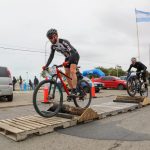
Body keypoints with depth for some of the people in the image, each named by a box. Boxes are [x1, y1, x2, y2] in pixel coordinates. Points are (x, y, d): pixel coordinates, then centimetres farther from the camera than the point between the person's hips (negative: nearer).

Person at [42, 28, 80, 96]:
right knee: (67, 74, -2)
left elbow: (73, 53, -39)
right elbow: (51, 56, -4)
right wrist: (46, 66, -16)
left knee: (72, 71, -26)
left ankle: (74, 90, -27)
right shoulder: (53, 46, -9)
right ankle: (72, 90, 5)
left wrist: (67, 62, -55)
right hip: (67, 57, 7)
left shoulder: (64, 42, -31)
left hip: (74, 56, -7)